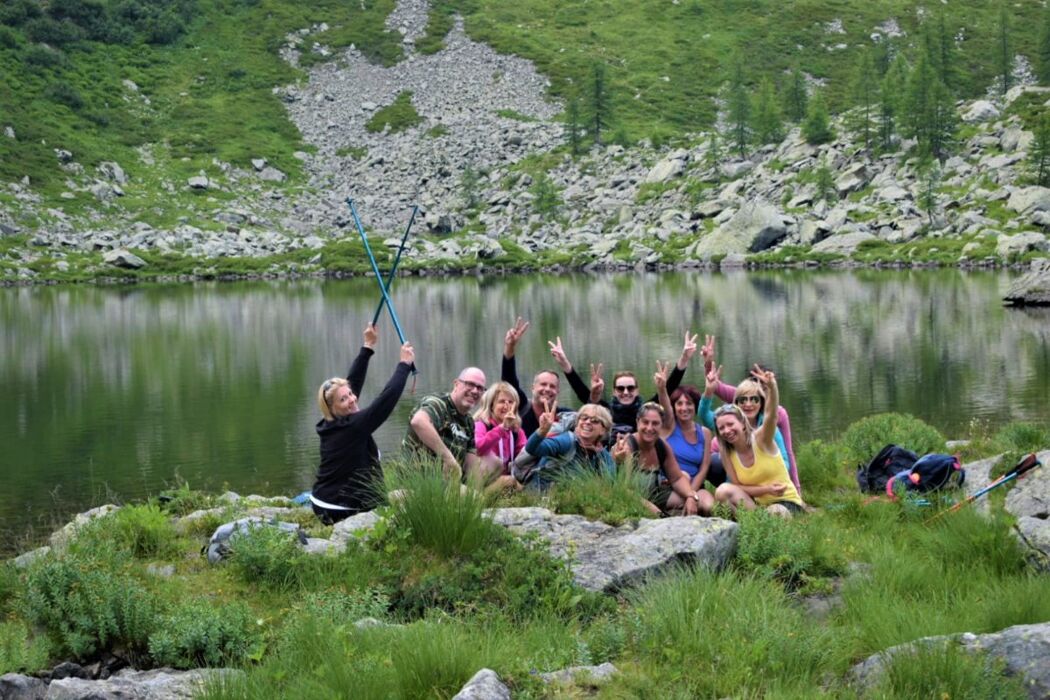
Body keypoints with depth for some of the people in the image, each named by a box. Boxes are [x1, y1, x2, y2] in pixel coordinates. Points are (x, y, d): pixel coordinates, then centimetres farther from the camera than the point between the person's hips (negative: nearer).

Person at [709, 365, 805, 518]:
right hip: (756, 504, 5)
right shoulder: (727, 454, 0)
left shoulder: (760, 438, -11)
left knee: (774, 513, -40)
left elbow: (771, 415, -31)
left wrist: (772, 387, -51)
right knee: (723, 491, -22)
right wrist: (766, 489, -20)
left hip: (786, 503, -4)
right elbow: (738, 487, -2)